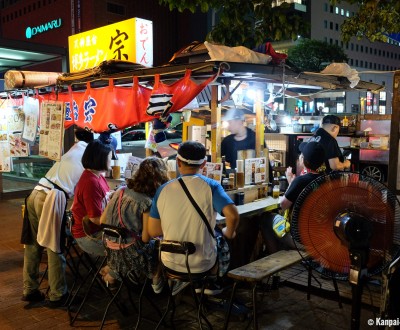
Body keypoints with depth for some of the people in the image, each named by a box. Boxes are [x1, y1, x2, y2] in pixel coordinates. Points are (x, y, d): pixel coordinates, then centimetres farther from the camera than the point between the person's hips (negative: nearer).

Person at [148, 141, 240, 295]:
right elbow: (233, 216, -27)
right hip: (202, 264, -2)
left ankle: (178, 282, 37)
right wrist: (229, 233, -5)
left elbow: (153, 231, -3)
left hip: (170, 263, 2)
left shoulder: (163, 190, -7)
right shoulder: (210, 186, -14)